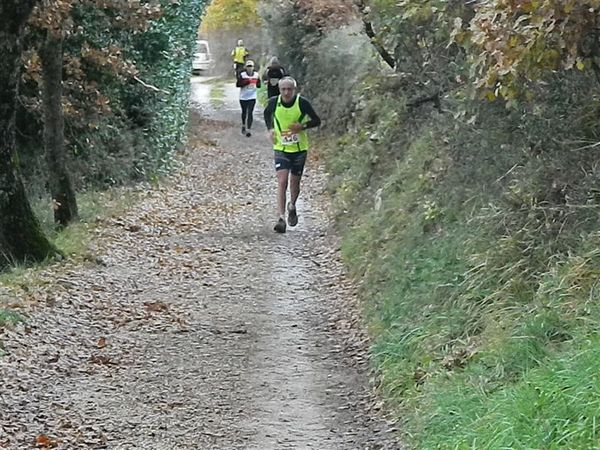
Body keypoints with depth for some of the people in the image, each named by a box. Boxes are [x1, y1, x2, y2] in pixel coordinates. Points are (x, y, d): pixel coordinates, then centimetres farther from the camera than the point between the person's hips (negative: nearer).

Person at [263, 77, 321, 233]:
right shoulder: (274, 102, -7)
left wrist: (302, 126, -20)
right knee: (282, 182, -14)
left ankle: (292, 207, 42)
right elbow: (267, 113, 16)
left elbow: (316, 121, -2)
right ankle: (281, 218, -18)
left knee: (295, 182, 11)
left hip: (299, 148, 0)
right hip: (281, 148, 0)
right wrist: (270, 129, 0)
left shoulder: (302, 103, -13)